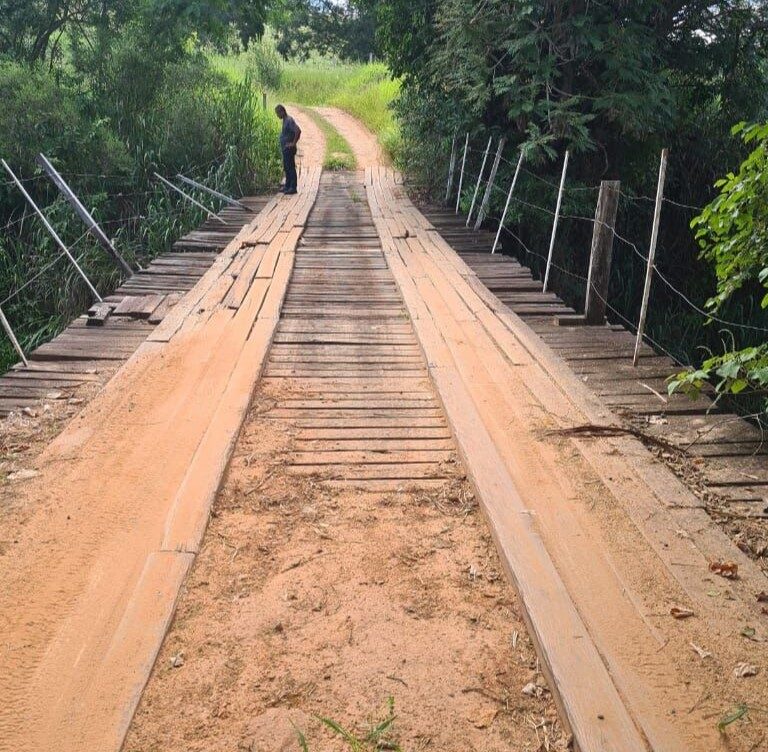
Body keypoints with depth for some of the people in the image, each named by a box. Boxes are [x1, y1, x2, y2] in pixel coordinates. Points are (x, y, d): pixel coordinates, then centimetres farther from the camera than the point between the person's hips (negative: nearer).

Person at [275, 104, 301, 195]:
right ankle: (287, 186, 22)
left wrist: (293, 143, -22)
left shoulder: (289, 120, -16)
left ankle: (293, 187, -3)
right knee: (286, 168, 14)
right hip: (285, 149, 10)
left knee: (291, 168, -6)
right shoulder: (285, 120, 14)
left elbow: (298, 131, -29)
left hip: (289, 149, -10)